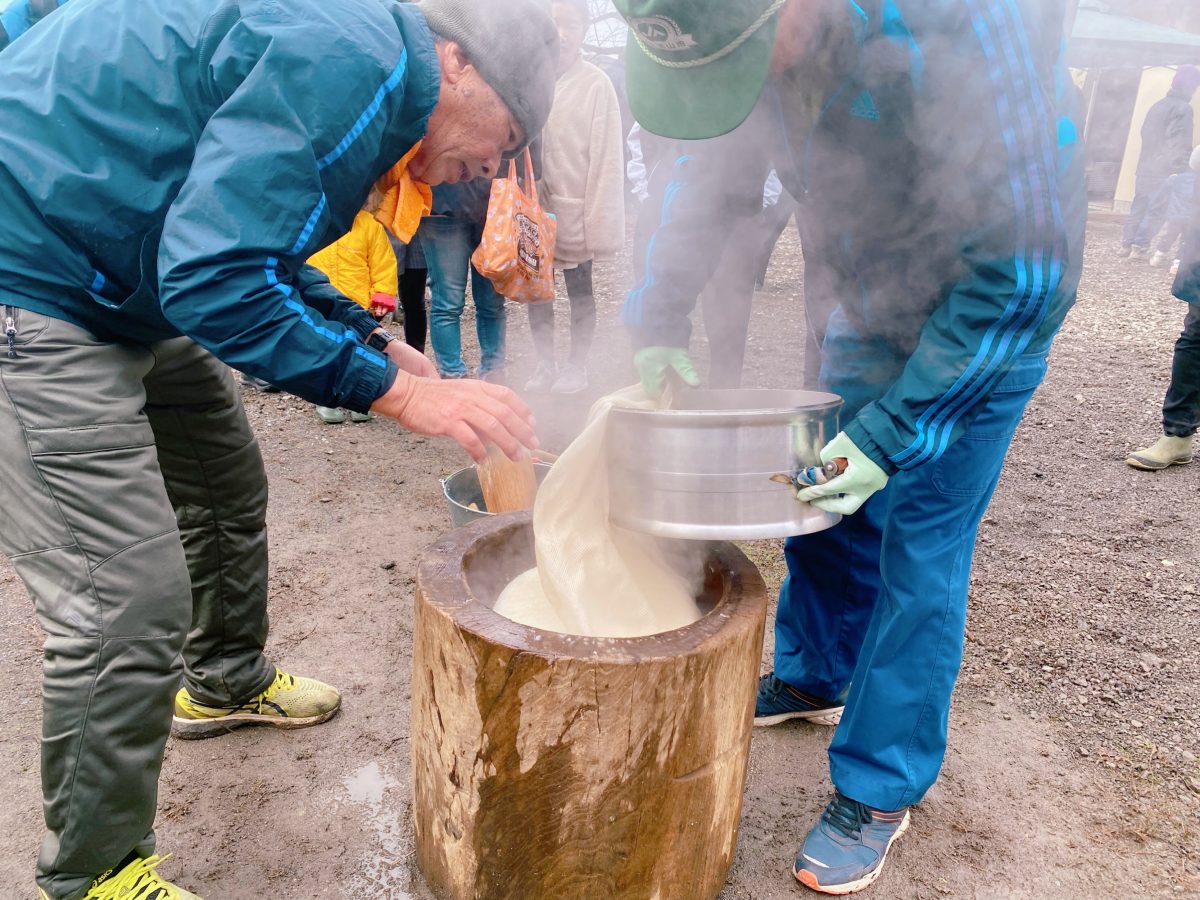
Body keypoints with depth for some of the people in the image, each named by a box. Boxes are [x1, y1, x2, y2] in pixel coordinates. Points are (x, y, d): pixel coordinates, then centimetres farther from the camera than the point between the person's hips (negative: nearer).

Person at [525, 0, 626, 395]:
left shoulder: (596, 84, -7)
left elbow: (607, 158, -9)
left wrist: (599, 222, -13)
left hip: (575, 209, -4)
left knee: (580, 288, 8)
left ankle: (577, 366, 20)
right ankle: (545, 365, 23)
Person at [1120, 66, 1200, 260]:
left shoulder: (1158, 105, 14)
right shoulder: (1183, 108, -11)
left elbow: (1145, 133, 20)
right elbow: (1179, 144, -16)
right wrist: (1183, 170, -11)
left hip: (1145, 167, 8)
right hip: (1164, 171, -8)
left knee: (1139, 206, 12)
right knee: (1156, 210, -5)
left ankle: (1127, 244, 13)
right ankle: (1140, 246, -11)